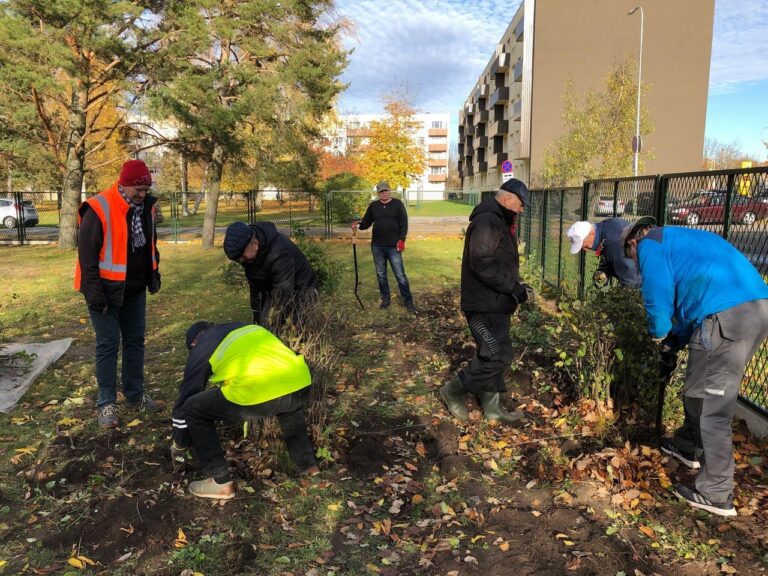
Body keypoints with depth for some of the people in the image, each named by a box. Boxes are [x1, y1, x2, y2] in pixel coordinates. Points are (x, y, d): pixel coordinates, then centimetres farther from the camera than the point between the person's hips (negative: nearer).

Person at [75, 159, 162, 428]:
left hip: (135, 289, 7)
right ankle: (106, 403, 13)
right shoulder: (99, 209, -19)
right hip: (107, 290, -6)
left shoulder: (146, 207, 1)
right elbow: (87, 254, -18)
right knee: (108, 345, 0)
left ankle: (135, 395, 27)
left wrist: (154, 273, 10)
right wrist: (94, 293, -20)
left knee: (135, 341, 13)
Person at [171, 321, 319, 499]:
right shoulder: (244, 327, 35)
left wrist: (179, 445, 41)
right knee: (290, 405, 42)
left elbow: (186, 395, 27)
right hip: (300, 383, 6)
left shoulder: (200, 349, 21)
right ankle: (308, 466, 43)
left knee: (193, 410, 16)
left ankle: (220, 482, 20)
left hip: (257, 392, -6)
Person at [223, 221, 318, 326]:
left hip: (300, 292, -7)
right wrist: (256, 314, 10)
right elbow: (254, 285, 6)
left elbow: (285, 297, -34)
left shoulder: (280, 255, -35)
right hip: (272, 292, 8)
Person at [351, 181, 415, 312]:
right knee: (381, 275, 11)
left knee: (400, 275, -2)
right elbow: (366, 222, 9)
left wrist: (401, 240, -14)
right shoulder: (373, 206, 7)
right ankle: (386, 299, 25)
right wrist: (359, 225, -14)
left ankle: (408, 301, 7)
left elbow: (404, 224, -4)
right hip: (377, 246, 4)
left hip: (393, 246, -3)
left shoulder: (397, 204, -1)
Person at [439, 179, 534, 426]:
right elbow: (483, 265, -27)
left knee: (493, 355, 14)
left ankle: (492, 408, 25)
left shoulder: (499, 221, 18)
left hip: (495, 304, 11)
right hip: (484, 305, -11)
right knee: (496, 356, -10)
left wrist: (517, 287, 10)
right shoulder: (486, 221, -17)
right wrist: (516, 289, -22)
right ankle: (453, 391, 6)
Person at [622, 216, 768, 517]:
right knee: (704, 391, 26)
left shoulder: (650, 244, 5)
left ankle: (716, 495, 9)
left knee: (708, 404, 1)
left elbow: (658, 294, -4)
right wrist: (676, 340, 27)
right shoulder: (680, 239, 32)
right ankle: (690, 447, 45)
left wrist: (659, 331, 14)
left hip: (726, 317, -9)